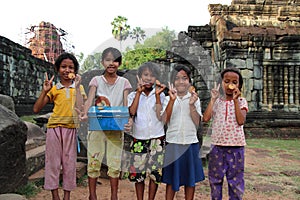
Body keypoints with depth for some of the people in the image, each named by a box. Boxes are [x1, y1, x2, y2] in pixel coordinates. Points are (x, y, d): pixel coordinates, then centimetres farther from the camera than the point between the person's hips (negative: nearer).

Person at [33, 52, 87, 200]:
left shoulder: (79, 87, 4)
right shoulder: (54, 89, 4)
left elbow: (80, 108, -13)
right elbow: (36, 109, -1)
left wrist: (77, 86, -13)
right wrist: (44, 91, -11)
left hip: (71, 129, 0)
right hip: (54, 127, 0)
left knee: (69, 162, 6)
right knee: (53, 161, 4)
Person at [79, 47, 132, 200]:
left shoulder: (124, 82, 4)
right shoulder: (96, 80, 2)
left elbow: (126, 106, -4)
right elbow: (89, 100, -10)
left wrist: (128, 120, -25)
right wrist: (85, 114, -32)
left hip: (116, 128, 1)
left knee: (115, 163, 7)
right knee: (94, 162, 4)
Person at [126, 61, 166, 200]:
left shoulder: (160, 95, 4)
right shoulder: (133, 95, 6)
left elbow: (160, 116, -8)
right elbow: (132, 112, -12)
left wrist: (157, 95, -11)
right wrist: (139, 92, -11)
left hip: (157, 138, 0)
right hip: (138, 138, 1)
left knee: (155, 172, 4)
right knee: (138, 172, 5)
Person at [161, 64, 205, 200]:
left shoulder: (195, 99, 4)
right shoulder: (168, 99, 2)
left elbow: (197, 122, -4)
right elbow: (165, 120, -12)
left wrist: (192, 104, -16)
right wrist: (172, 100, -19)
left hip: (190, 143, 1)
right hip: (173, 143, -1)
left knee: (190, 178, 11)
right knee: (171, 179, 7)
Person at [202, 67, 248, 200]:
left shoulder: (241, 101, 2)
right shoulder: (217, 101, 5)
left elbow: (241, 121, -14)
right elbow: (206, 118, -10)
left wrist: (235, 100, -14)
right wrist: (213, 99, -8)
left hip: (236, 146, -1)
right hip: (217, 145, 2)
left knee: (235, 180, 9)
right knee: (215, 179, 12)